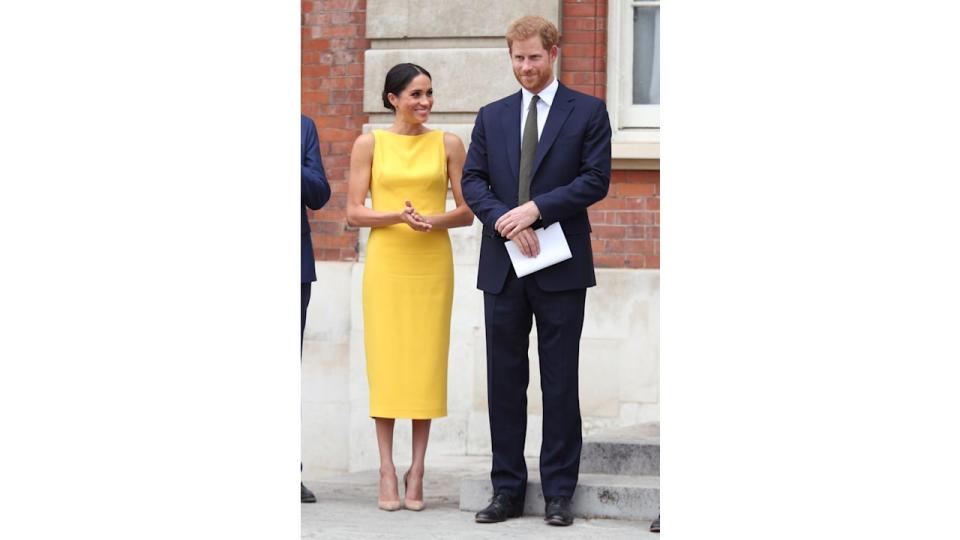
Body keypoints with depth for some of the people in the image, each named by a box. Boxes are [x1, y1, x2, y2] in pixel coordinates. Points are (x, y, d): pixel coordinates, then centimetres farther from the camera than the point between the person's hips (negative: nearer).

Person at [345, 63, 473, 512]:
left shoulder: (448, 145, 6)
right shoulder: (369, 144, 4)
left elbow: (467, 212, 6)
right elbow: (353, 213, 0)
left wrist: (434, 221, -13)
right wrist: (397, 216, -16)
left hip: (432, 265, 1)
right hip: (385, 262, -1)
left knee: (427, 362, 0)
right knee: (385, 361, -2)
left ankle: (416, 471, 5)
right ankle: (387, 472, 3)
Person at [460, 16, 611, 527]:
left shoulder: (588, 112, 3)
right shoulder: (492, 116, 13)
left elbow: (596, 179, -6)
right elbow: (472, 179, 6)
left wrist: (536, 208, -15)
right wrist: (504, 221, -12)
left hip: (559, 268, -3)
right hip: (503, 268, 3)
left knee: (560, 383, 1)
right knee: (504, 381, 5)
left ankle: (559, 493, 6)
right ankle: (507, 489, 11)